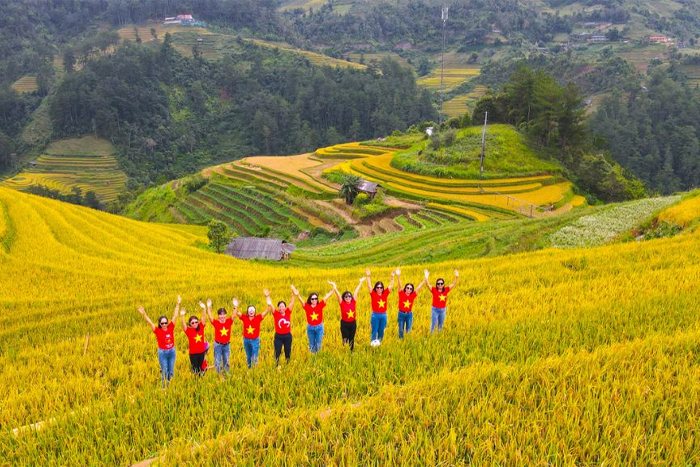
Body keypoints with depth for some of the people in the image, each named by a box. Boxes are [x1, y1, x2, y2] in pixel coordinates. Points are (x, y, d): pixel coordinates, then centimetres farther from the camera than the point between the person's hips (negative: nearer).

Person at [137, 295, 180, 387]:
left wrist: (177, 305, -6)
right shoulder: (158, 331, -10)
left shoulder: (171, 328, -6)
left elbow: (175, 316, -5)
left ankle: (170, 386, 28)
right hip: (162, 353, -2)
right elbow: (149, 322, -17)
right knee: (164, 371, 4)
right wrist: (144, 314, -28)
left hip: (172, 352, 2)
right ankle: (164, 387, 17)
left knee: (171, 371, 11)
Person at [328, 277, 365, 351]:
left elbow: (356, 292, 1)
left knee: (351, 339, 14)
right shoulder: (342, 303, -10)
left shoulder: (353, 302, -4)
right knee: (345, 339, 2)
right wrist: (334, 286, -14)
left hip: (353, 323, 3)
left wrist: (360, 282, 8)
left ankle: (352, 351, 27)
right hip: (344, 324, -3)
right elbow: (337, 294, -12)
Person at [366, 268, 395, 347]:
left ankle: (379, 342, 25)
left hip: (383, 315, 3)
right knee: (374, 330, -1)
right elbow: (369, 285, -13)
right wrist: (368, 276, -21)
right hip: (375, 315, -3)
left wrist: (392, 277, -2)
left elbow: (391, 286, 4)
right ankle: (373, 342, 1)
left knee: (381, 331, 12)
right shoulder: (373, 294, -5)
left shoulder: (385, 294, 2)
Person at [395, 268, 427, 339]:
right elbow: (400, 286, -22)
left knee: (408, 330, 9)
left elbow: (418, 287, -2)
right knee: (401, 330, 7)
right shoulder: (401, 294, -10)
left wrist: (425, 279, -4)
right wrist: (398, 276, -36)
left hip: (409, 314, 2)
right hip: (401, 314, -2)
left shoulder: (412, 295, -3)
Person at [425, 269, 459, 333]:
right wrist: (426, 277, -37)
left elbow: (453, 284, 1)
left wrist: (456, 277, -11)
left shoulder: (446, 290, -1)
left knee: (441, 325, 16)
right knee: (433, 324, 1)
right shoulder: (434, 290, -10)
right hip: (435, 309, -3)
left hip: (443, 310, 3)